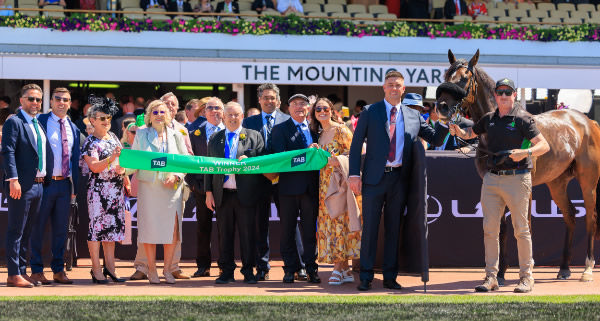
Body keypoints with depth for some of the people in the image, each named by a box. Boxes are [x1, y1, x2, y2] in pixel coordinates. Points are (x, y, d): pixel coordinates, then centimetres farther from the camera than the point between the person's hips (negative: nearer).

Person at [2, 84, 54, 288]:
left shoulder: (40, 125, 18)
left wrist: (45, 180, 11)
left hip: (39, 185, 8)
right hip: (22, 186, -8)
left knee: (27, 232, 12)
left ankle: (22, 271, 18)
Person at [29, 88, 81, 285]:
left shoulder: (73, 128, 15)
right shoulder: (40, 122, -2)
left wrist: (75, 186, 11)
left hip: (64, 184, 5)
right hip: (45, 182, -5)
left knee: (61, 229, 9)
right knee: (38, 228, 0)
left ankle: (58, 270, 16)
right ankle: (37, 270, 7)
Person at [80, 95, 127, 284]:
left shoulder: (113, 137, 14)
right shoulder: (90, 142, -6)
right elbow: (95, 167, -16)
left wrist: (123, 170, 6)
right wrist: (112, 158, -27)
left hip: (116, 188, 7)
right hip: (98, 188, -7)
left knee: (112, 225, 7)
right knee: (97, 226, -5)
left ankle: (109, 267, 12)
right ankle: (96, 270, -3)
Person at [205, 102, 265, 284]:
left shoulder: (254, 136, 8)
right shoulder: (215, 139, 14)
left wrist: (248, 158, -17)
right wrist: (208, 192, 5)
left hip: (245, 194, -2)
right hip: (222, 194, 2)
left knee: (247, 234, 0)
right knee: (224, 234, 4)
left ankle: (248, 271, 7)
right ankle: (226, 272, 10)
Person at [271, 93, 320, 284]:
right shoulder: (280, 129, 2)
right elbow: (279, 155, -12)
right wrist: (306, 153, -20)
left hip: (311, 187, 2)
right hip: (289, 186, -2)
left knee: (310, 230, 5)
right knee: (288, 230, 2)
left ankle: (311, 269, 10)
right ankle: (290, 269, 9)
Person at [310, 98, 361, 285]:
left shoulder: (340, 130, -4)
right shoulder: (320, 134, 17)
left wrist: (338, 159, -23)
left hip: (339, 180, -7)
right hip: (325, 183, 7)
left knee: (339, 221, -10)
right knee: (328, 222, 2)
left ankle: (338, 269, -9)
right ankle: (346, 270, 5)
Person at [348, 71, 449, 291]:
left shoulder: (413, 116, 11)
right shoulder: (369, 112, 4)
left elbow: (435, 140, 15)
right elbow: (356, 144, 1)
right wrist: (354, 174, -9)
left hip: (399, 180, 2)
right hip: (375, 178, -2)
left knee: (393, 229, 7)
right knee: (370, 228, -1)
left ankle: (390, 277, 13)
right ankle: (366, 278, 5)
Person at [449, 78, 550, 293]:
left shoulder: (523, 119, -6)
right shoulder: (489, 119, 12)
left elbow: (544, 146, -11)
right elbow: (470, 134, 28)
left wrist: (525, 152, -29)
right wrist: (457, 131, 5)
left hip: (517, 178, -6)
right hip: (492, 179, 6)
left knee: (521, 229, 0)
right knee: (490, 229, 4)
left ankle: (526, 277, 9)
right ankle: (491, 277, 9)